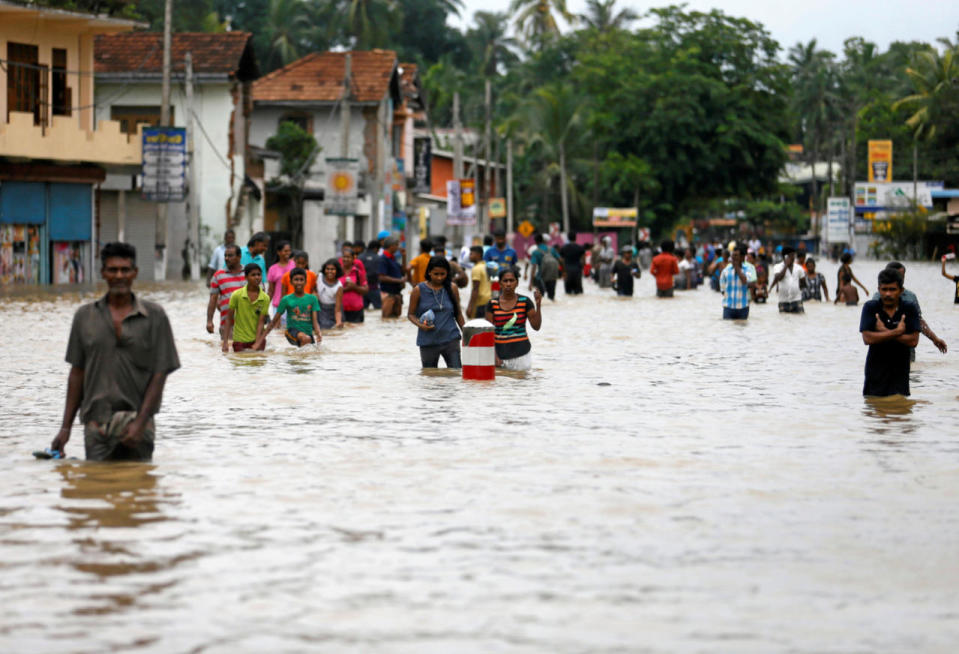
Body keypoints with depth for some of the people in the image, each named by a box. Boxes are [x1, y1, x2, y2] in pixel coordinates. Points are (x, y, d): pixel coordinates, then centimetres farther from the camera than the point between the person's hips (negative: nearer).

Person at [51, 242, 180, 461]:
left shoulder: (154, 316, 3)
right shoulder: (85, 316, 10)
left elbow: (159, 374, -1)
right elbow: (77, 373, 13)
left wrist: (141, 422, -11)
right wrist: (66, 427, 7)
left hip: (135, 421, -2)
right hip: (96, 424, 2)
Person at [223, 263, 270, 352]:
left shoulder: (265, 298, -5)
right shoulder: (237, 295, -8)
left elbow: (261, 322, -7)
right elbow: (229, 319, -3)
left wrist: (257, 343, -18)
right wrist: (225, 342, -8)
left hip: (257, 339, 1)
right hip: (240, 341, -1)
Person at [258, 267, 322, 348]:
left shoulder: (312, 298, 5)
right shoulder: (287, 300, 0)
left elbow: (315, 321, -2)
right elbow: (274, 322, 3)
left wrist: (318, 333, -24)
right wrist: (260, 340, 0)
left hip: (308, 333, 4)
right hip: (292, 330, -4)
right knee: (306, 339, -34)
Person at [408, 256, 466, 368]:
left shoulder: (452, 289, 3)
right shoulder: (419, 290, -2)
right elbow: (411, 314, 4)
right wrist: (420, 325, -15)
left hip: (450, 339, 0)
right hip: (428, 341, 0)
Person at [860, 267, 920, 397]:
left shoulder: (909, 309, -1)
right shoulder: (870, 308, -1)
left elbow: (913, 341, -12)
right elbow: (867, 338, -13)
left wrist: (884, 331, -12)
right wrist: (897, 332, -14)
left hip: (899, 373, -1)